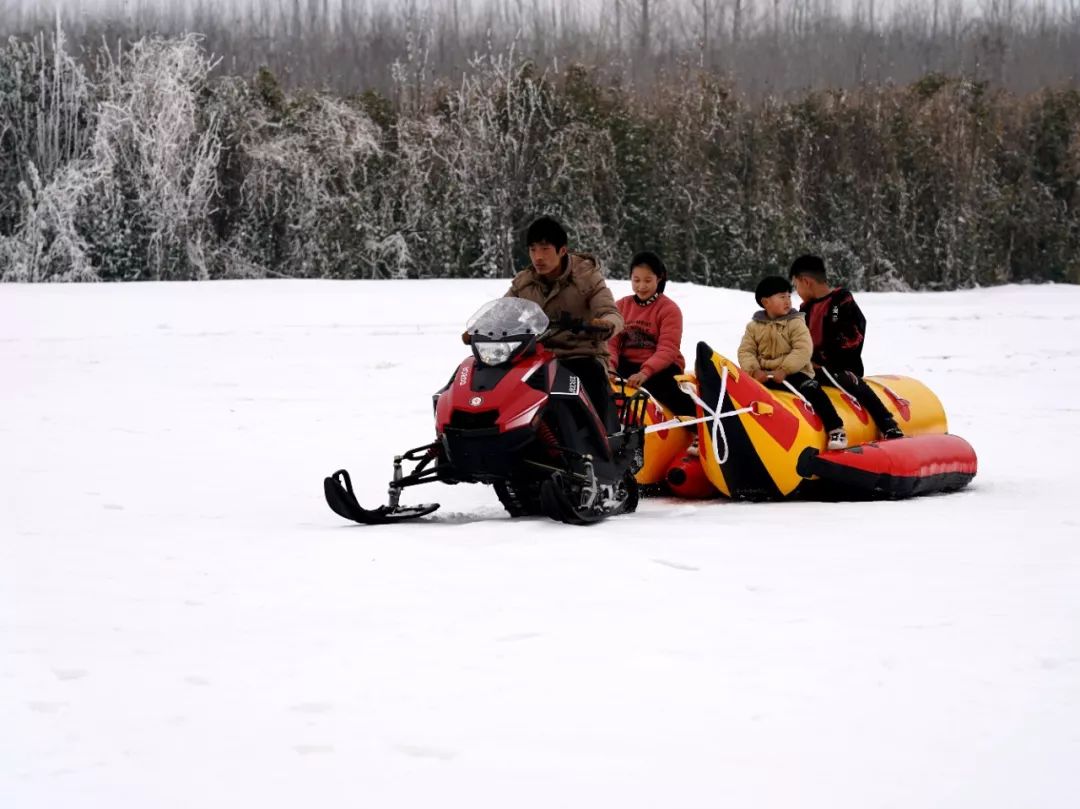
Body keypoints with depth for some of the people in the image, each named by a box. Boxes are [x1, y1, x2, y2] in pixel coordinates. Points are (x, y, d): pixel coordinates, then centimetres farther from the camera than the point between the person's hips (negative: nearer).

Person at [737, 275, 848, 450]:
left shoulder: (796, 323, -3)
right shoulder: (754, 326, 7)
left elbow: (803, 350, -14)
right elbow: (746, 352, 0)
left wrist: (784, 370, -25)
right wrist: (754, 370, -20)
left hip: (793, 373, -3)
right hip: (763, 375, 3)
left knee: (812, 389, -29)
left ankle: (836, 429, -30)